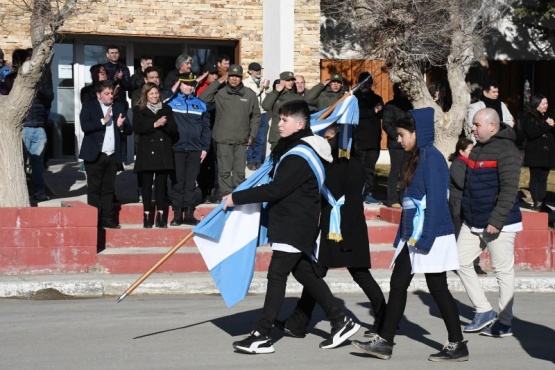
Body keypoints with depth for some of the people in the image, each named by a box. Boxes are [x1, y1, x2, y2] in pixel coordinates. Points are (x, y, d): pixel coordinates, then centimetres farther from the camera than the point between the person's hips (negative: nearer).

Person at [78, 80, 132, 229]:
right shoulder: (88, 106, 1)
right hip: (95, 155, -4)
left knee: (108, 188, 8)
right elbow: (85, 126, -14)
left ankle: (107, 219, 11)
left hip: (113, 155, 4)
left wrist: (121, 126, -11)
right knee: (94, 188, 1)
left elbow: (129, 130, 10)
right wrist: (103, 121, -18)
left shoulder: (119, 107, 13)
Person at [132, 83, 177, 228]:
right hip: (146, 151, -2)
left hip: (163, 151, 2)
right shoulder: (139, 110, 6)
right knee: (146, 184, 0)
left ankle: (161, 215, 6)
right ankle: (147, 215, 5)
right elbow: (136, 128, -8)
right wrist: (155, 125, -14)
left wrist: (164, 125, -14)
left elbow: (174, 129, 5)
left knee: (161, 184, 1)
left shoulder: (166, 109, 12)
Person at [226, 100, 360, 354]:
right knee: (304, 273, 15)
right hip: (291, 223, 11)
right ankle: (340, 322, 21)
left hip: (295, 226, -11)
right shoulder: (293, 149, 15)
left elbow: (275, 190, -24)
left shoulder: (299, 156, -19)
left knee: (277, 274, -10)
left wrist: (236, 198, -20)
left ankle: (262, 336, -9)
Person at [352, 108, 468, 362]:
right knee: (397, 284, 9)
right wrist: (404, 235, 15)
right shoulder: (416, 158, 13)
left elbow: (436, 201, -20)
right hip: (413, 236, 10)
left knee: (438, 289, -1)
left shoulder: (432, 158, -15)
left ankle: (457, 346, 10)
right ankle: (384, 341, 15)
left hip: (430, 237, -10)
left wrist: (425, 239, -21)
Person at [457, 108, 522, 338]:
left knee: (503, 271, 1)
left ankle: (505, 323, 10)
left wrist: (496, 221, -24)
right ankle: (484, 312, 17)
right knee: (461, 262, 8)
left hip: (498, 225, -9)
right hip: (472, 223, 9)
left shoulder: (506, 151, -14)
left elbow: (509, 190, -21)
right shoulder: (476, 150, 13)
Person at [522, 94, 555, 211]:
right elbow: (531, 133, -19)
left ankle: (542, 202, 9)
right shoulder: (529, 117, -6)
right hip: (535, 154, -6)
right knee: (536, 178, 0)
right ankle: (536, 203, 4)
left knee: (543, 178, 6)